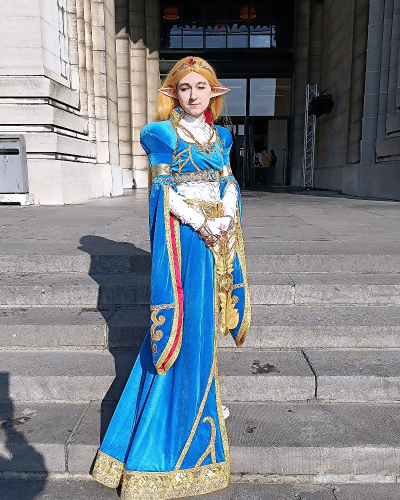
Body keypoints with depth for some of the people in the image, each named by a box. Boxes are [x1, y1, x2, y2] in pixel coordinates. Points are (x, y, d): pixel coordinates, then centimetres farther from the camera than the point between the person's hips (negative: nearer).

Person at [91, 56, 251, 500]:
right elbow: (164, 189, -7)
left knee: (203, 323, 13)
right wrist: (199, 224, -16)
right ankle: (170, 437, 12)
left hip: (219, 234, 6)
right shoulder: (160, 133, -1)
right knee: (184, 325, -3)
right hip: (181, 236, -6)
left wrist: (225, 220, -8)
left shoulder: (222, 136, 15)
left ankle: (202, 397, 31)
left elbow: (229, 184, 11)